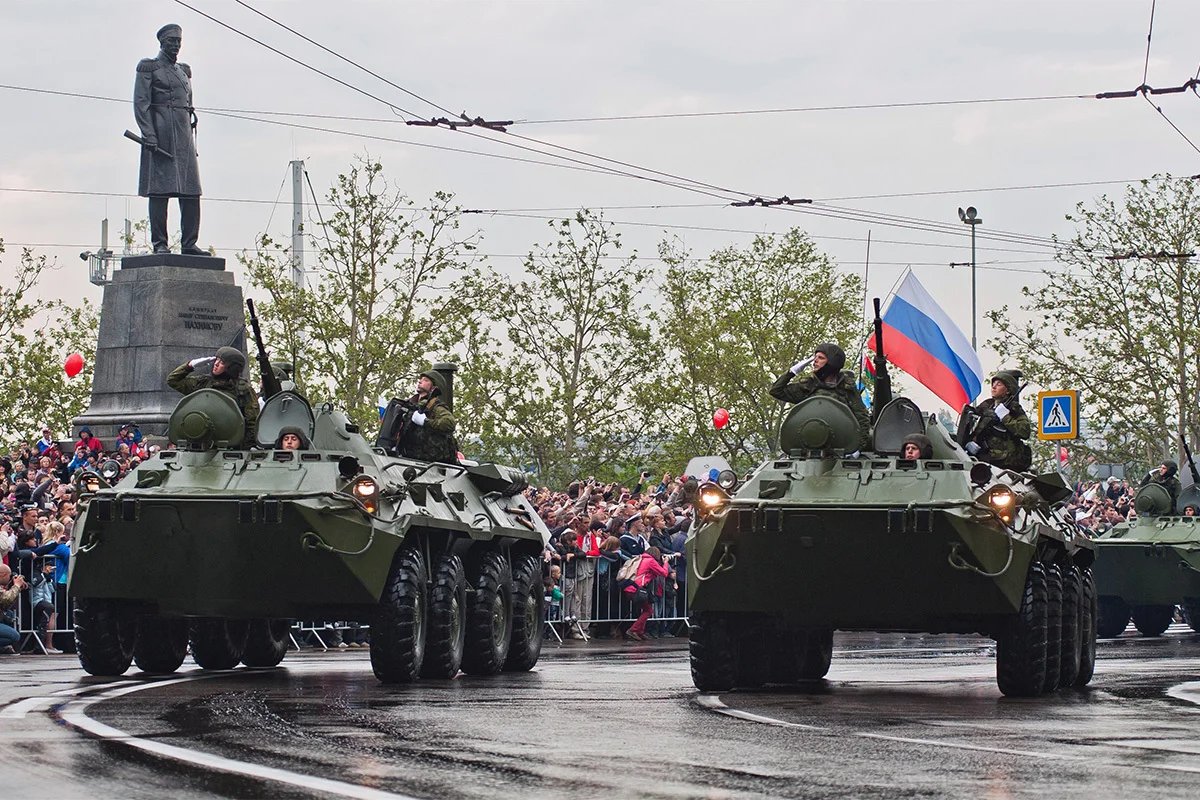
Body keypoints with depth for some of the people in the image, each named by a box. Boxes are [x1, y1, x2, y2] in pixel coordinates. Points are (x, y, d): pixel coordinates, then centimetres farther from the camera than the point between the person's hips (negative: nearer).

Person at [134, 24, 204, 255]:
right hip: (160, 134, -6)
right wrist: (149, 136, -17)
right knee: (159, 190, -7)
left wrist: (191, 139, 16)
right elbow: (141, 103, -7)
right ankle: (159, 243, -6)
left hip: (184, 134, 6)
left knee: (191, 192, 0)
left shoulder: (184, 71, 21)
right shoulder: (148, 67, 2)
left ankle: (189, 244, 1)